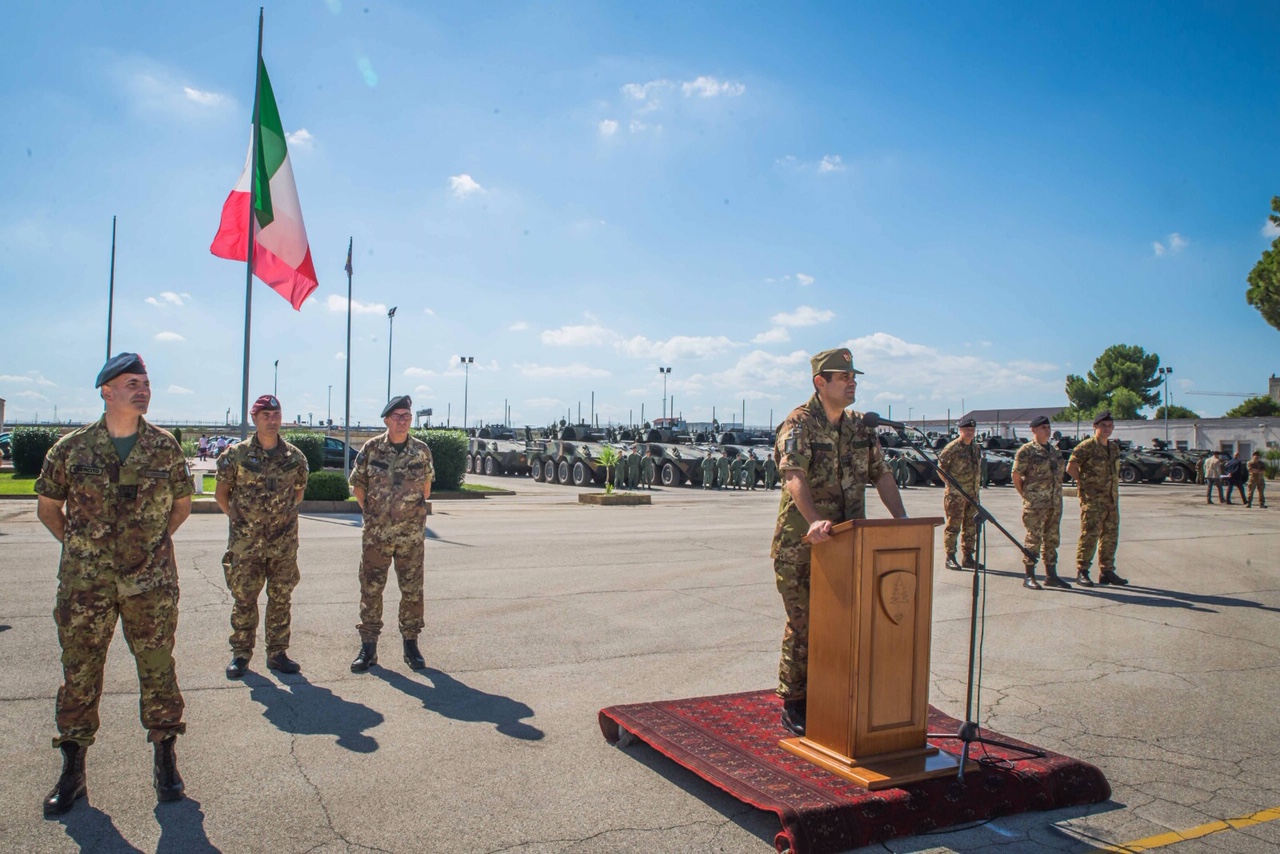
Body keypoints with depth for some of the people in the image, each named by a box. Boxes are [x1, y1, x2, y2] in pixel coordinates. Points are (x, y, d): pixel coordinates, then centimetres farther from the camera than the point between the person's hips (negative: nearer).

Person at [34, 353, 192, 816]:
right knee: (79, 673, 8)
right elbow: (48, 507, 11)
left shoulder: (165, 447, 2)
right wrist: (79, 546, 6)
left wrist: (151, 542, 8)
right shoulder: (72, 447, -1)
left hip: (151, 581, 0)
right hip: (85, 582, 0)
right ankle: (72, 769, 22)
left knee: (158, 669, 6)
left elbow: (181, 505, 14)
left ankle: (165, 760, 20)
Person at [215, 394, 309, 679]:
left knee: (281, 598, 8)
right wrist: (237, 517, -2)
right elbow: (221, 492, 5)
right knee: (244, 599, 3)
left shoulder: (295, 456, 3)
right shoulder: (236, 454, -3)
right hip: (245, 542, -2)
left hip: (284, 542, 2)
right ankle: (241, 653, 16)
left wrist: (287, 514, 7)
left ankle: (277, 652, 19)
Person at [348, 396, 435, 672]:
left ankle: (411, 644, 18)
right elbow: (357, 483, 8)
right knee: (371, 589, 3)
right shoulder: (371, 448, -2)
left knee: (412, 590, 6)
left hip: (411, 533, 1)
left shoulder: (421, 450, 1)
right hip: (376, 532, -1)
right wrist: (369, 511, 6)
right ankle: (368, 647, 13)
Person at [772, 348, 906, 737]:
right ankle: (793, 704, 13)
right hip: (800, 544, -6)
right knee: (802, 624, 1)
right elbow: (795, 475, -26)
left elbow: (881, 474, 14)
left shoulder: (860, 426, 12)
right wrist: (814, 519, -41)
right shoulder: (799, 423, -11)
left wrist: (901, 518, 0)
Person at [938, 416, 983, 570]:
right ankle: (950, 558, 1)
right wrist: (951, 483, -11)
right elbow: (941, 466, -9)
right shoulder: (952, 447, -10)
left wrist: (976, 486, 14)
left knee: (970, 526, 11)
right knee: (953, 526, -4)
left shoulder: (976, 448, 14)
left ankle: (968, 558, 18)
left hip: (972, 494, 7)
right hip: (955, 494, -7)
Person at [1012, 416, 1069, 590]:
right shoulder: (1027, 451, -7)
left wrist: (1058, 496, 14)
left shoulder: (1053, 450, 15)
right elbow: (1016, 476, -8)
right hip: (1036, 503, -7)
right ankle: (1029, 577, 2)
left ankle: (1051, 575, 19)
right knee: (1034, 538, -4)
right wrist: (1026, 496, -7)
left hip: (1055, 503, 7)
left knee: (1052, 539, 11)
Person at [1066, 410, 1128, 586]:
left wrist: (1114, 489, 13)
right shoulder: (1086, 447, -11)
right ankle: (1082, 572, 0)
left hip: (1112, 498, 8)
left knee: (1110, 536, 10)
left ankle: (1106, 572, 19)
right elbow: (1071, 468, -13)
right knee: (1089, 535, -7)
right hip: (1092, 499, -7)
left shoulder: (1114, 447, 13)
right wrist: (1085, 483, -6)